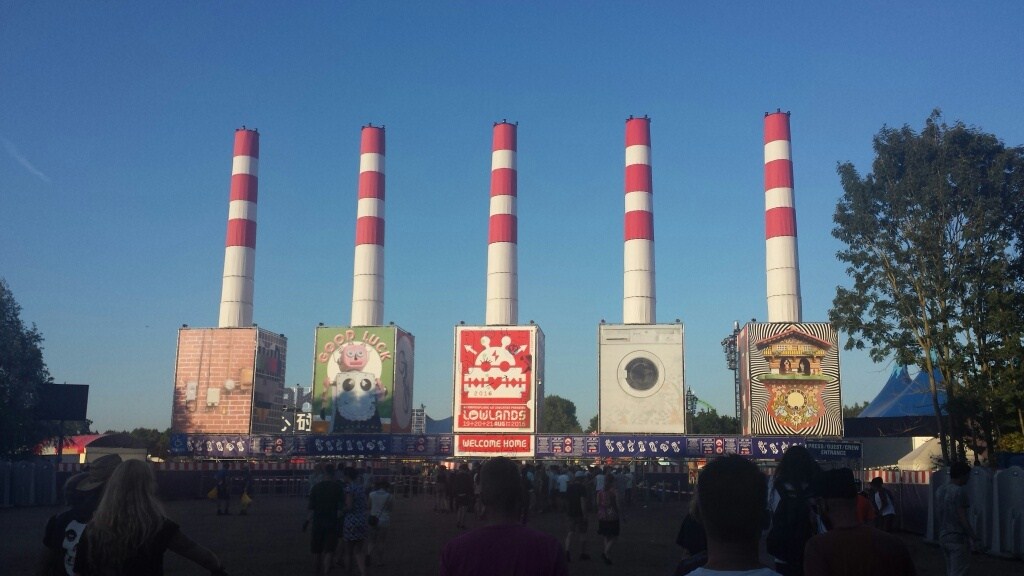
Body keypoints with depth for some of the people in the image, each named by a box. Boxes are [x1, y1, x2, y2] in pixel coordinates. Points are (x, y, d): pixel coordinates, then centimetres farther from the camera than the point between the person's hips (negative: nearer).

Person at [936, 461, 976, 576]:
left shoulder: (940, 491, 10)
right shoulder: (959, 491, -16)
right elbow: (962, 518, -17)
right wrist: (973, 536, -8)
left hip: (943, 536, 8)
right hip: (958, 537, -8)